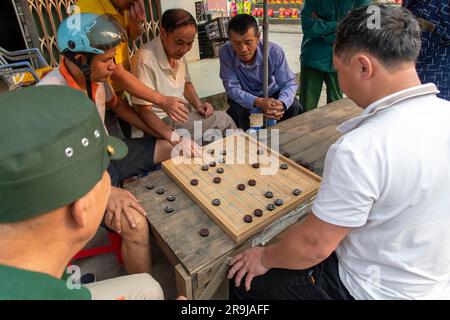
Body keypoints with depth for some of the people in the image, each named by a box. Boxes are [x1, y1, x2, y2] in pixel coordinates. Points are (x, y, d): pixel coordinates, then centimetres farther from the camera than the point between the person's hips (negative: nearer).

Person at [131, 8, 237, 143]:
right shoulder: (146, 60, -23)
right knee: (222, 119, -16)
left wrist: (198, 105, 0)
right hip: (163, 122, -7)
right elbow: (145, 111, -20)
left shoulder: (178, 52, 1)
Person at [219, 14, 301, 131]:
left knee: (294, 107, -22)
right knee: (236, 111, -31)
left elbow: (289, 83, -22)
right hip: (243, 97, -1)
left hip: (271, 93, 1)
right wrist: (258, 102, -44)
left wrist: (281, 104, -46)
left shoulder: (274, 51, -26)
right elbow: (232, 88, -26)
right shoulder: (225, 52, -27)